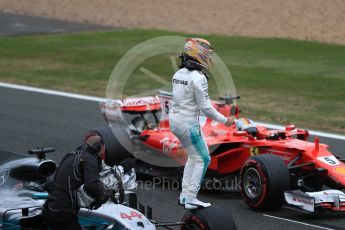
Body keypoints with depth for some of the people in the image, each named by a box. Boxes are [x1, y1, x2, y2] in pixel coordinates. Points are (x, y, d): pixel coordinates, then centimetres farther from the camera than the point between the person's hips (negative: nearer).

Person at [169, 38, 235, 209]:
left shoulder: (178, 74, 8)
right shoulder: (197, 77, -18)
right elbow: (205, 106, -18)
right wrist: (224, 120, -8)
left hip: (174, 119, 9)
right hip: (189, 123, -9)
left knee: (193, 156, 20)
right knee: (202, 159, 2)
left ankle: (184, 195, 19)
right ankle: (191, 199, -1)